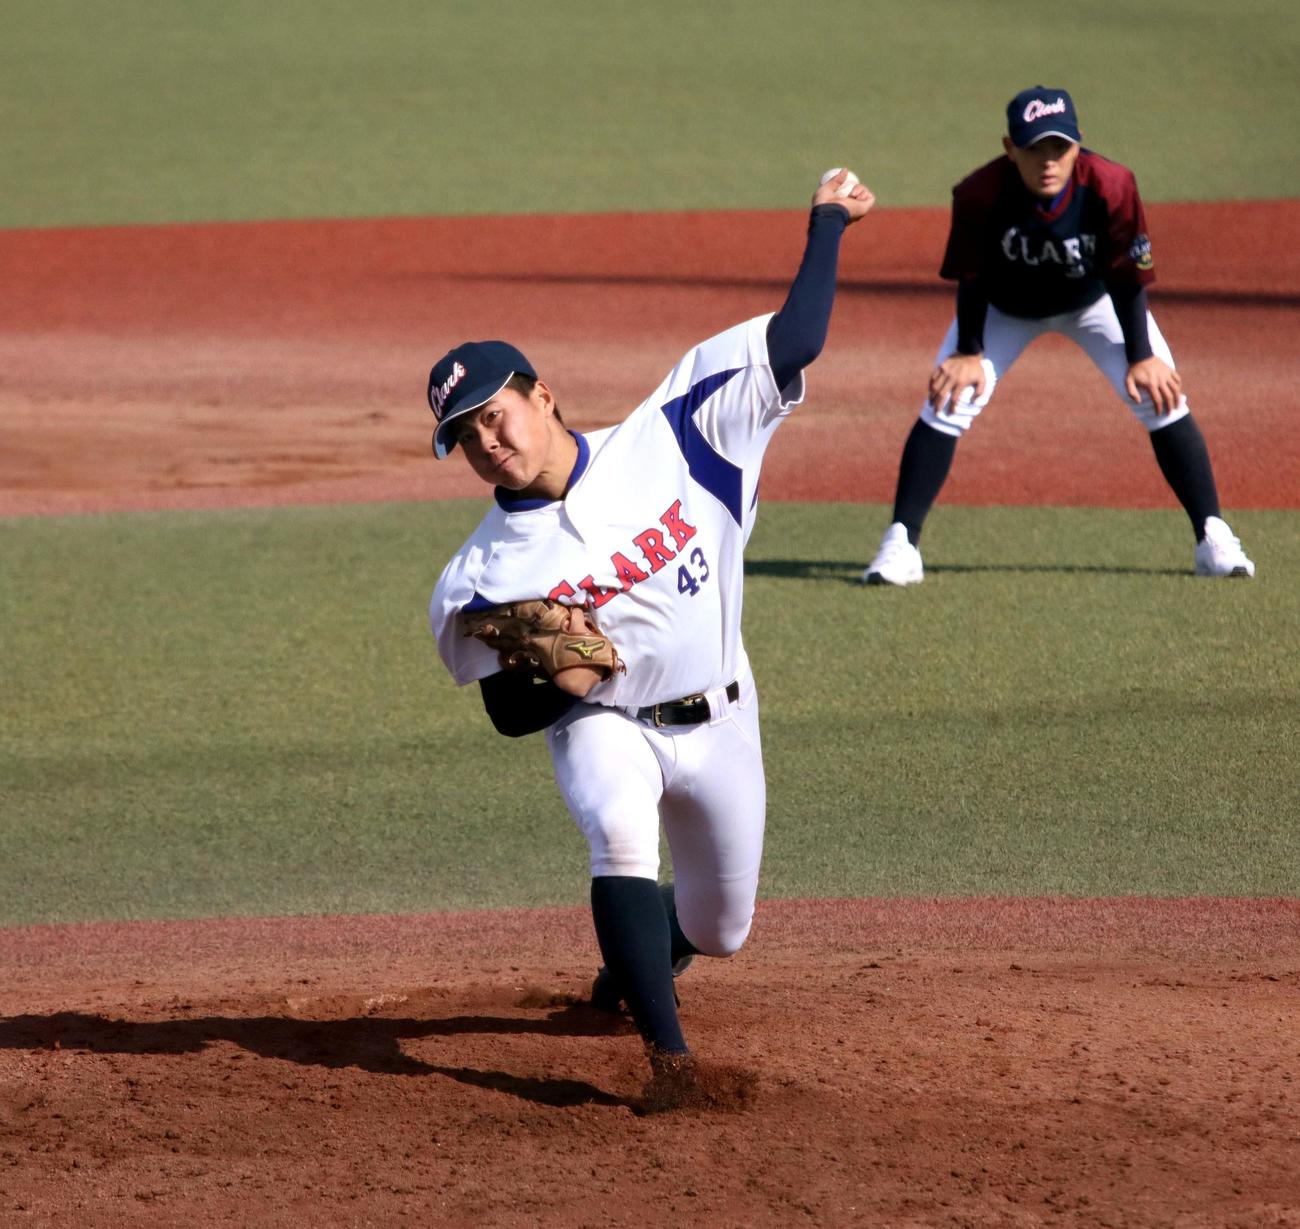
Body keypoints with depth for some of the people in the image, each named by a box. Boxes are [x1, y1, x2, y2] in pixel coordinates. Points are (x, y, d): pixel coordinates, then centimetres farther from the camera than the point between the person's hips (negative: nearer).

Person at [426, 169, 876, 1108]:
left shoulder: (667, 439, -12)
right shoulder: (485, 573, -12)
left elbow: (794, 343, -12)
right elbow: (506, 709, -6)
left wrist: (827, 225, -11)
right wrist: (555, 682, -28)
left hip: (717, 722, 2)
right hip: (602, 725, -2)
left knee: (718, 929, 13)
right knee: (620, 830, -36)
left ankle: (636, 960, 51)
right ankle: (669, 1057, -37)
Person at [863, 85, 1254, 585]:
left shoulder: (1110, 186, -34)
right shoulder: (979, 195, -34)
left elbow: (1128, 278, -21)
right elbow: (971, 279, -17)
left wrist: (1140, 356, -18)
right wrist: (968, 353, -15)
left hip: (1095, 302, 0)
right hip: (1006, 309, 0)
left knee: (1160, 396, -12)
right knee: (946, 403, -15)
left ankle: (1212, 538, -1)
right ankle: (901, 544, -8)